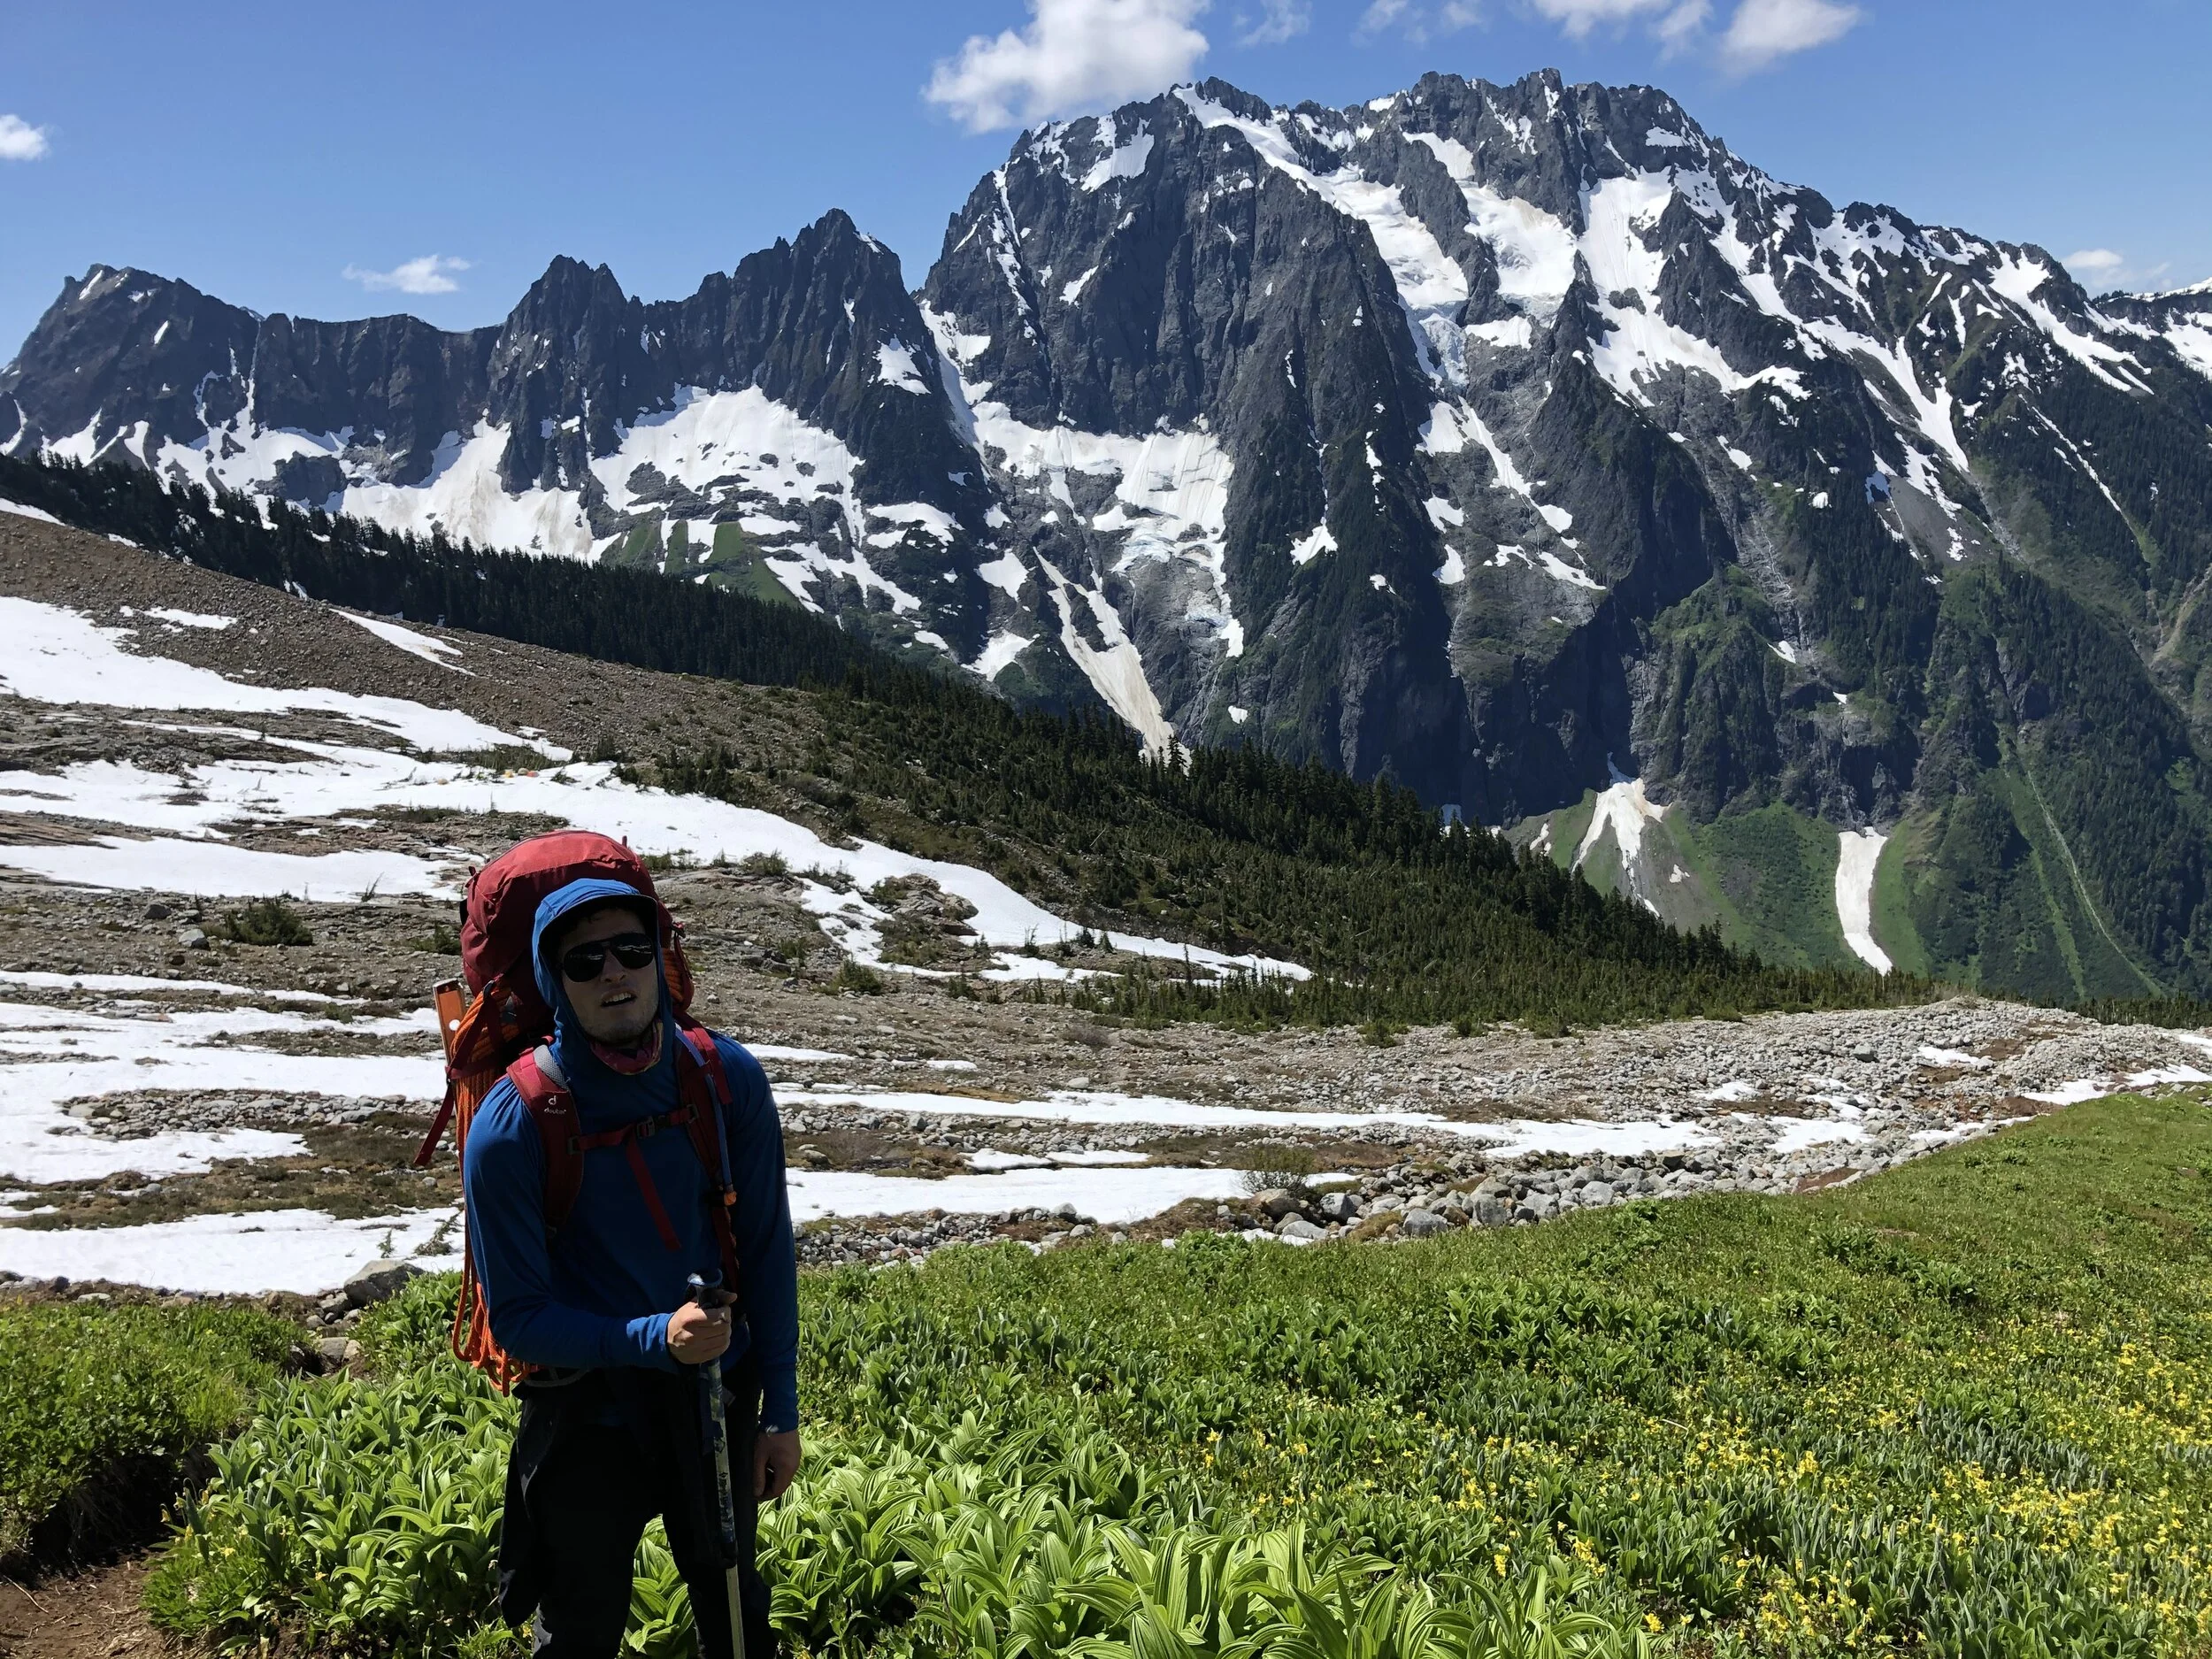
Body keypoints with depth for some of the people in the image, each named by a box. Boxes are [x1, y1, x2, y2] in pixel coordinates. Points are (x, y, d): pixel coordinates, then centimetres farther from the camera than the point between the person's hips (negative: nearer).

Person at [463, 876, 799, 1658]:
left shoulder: (728, 1079, -14)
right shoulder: (511, 1126, -21)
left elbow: (767, 1249, -4)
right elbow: (516, 1317, -16)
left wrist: (781, 1413, -2)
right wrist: (655, 1339, -30)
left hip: (717, 1394, 2)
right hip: (585, 1413, -2)